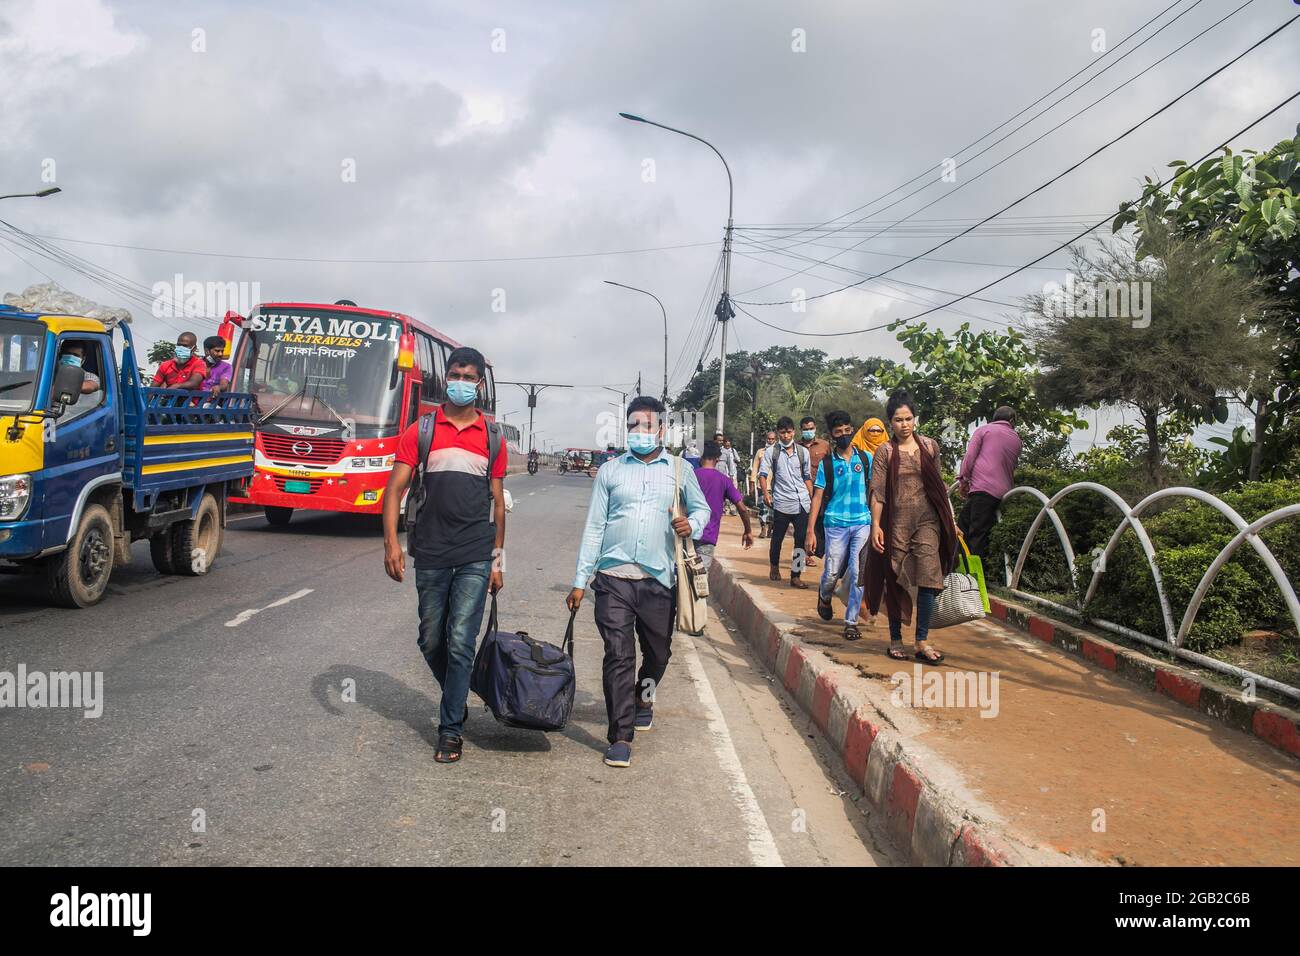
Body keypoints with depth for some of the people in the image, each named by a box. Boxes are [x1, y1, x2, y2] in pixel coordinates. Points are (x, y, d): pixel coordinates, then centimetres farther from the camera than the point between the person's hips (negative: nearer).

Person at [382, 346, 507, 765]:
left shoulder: (492, 437, 7)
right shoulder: (421, 430, 3)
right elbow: (395, 488, -1)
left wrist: (498, 558, 10)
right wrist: (391, 542, -14)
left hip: (475, 557, -1)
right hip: (430, 554, 1)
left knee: (460, 642, -6)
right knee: (431, 641, 11)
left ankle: (450, 729, 5)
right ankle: (458, 699, 36)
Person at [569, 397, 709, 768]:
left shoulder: (679, 469, 8)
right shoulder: (610, 470, 7)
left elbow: (702, 508, 19)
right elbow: (594, 527, 6)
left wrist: (692, 524, -7)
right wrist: (580, 580, 2)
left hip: (658, 579, 1)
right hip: (614, 577, -1)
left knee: (658, 652, 14)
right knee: (618, 657, -5)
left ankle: (644, 699, 45)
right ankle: (621, 736, 2)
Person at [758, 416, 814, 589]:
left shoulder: (803, 451, 11)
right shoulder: (772, 452, 2)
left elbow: (807, 477, 17)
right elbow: (763, 474, -1)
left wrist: (812, 497, 12)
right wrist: (766, 493, -16)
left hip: (802, 502, 3)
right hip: (782, 502, -2)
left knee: (801, 539, -1)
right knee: (777, 537, 7)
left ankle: (795, 576, 5)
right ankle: (774, 566, 32)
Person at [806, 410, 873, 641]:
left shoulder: (866, 458, 6)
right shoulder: (827, 463, 3)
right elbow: (818, 496, 2)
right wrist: (810, 530, -2)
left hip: (862, 522, 1)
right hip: (836, 524, -1)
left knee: (858, 574, -3)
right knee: (832, 572, 4)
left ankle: (851, 621, 8)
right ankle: (824, 597, 38)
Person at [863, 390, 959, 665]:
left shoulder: (930, 446, 8)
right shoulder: (885, 452, 0)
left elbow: (939, 486, 15)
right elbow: (877, 492, -4)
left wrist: (950, 520, 15)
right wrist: (876, 525, -12)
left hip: (927, 521, 2)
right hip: (897, 522, -2)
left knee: (929, 578, -8)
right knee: (896, 580, 5)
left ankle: (922, 641, -2)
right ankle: (896, 640, 16)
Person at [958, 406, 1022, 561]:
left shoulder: (984, 429, 4)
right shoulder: (1017, 440, 20)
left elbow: (969, 456, -4)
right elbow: (1012, 468, 22)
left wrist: (963, 480, 4)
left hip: (983, 488, -6)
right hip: (1003, 491, 6)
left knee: (977, 535, -7)